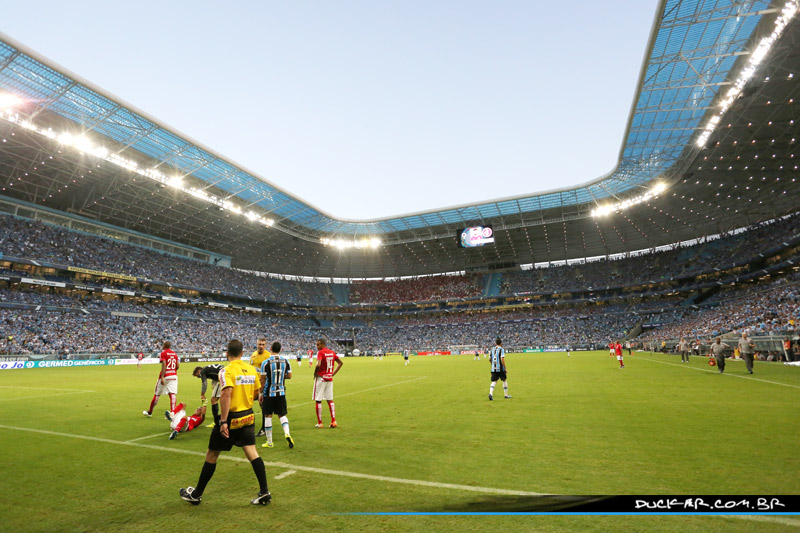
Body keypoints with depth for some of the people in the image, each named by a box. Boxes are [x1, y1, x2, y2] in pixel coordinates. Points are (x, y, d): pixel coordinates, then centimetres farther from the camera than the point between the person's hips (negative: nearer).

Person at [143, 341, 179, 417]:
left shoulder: (163, 353, -5)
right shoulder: (175, 354, 11)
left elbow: (164, 365, -16)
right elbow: (178, 366, 10)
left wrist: (162, 377, -20)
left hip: (165, 376, -4)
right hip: (174, 376, 4)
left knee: (157, 394, 11)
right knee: (172, 394, -3)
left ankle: (150, 412, 27)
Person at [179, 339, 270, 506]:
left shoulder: (227, 370, -14)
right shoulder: (252, 369, 4)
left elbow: (226, 394, -26)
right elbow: (255, 393, 11)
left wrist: (223, 422, -25)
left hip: (231, 417, -5)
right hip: (248, 416, 5)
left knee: (211, 455, 12)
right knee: (252, 453, 7)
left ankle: (196, 494, 28)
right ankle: (264, 492, 6)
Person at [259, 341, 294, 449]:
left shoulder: (266, 363, -12)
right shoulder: (285, 361, -2)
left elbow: (262, 380, -8)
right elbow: (289, 376, 5)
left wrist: (261, 393, 2)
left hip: (269, 393, -3)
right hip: (281, 393, 3)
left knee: (268, 416, 9)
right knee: (282, 415, 14)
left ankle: (269, 442, 15)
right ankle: (287, 433, -9)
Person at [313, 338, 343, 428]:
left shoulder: (320, 352, -13)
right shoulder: (332, 352, 9)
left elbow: (318, 365, -27)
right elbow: (340, 363, 13)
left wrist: (315, 373, -10)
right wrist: (333, 373, 13)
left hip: (321, 378, -6)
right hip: (329, 378, 6)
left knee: (318, 400, 4)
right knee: (330, 400, 12)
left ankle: (319, 422, 9)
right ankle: (333, 421, 8)